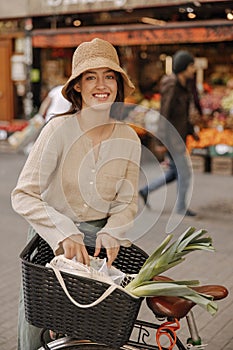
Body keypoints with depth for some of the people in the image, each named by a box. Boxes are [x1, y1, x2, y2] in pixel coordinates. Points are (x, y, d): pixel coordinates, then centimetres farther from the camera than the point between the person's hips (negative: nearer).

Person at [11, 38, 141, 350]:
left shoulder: (128, 139, -5)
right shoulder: (59, 130, -16)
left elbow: (127, 202, 3)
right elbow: (23, 196, -19)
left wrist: (111, 233, -16)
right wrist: (64, 234, -30)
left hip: (100, 239, 3)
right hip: (52, 237, -2)